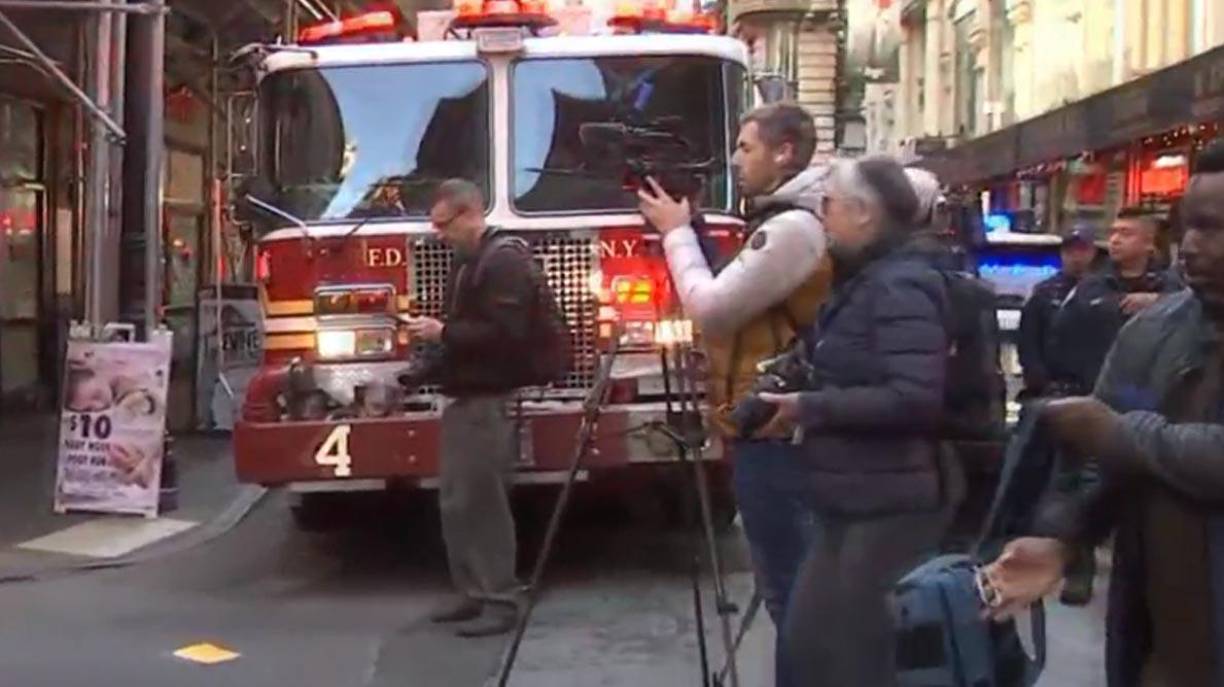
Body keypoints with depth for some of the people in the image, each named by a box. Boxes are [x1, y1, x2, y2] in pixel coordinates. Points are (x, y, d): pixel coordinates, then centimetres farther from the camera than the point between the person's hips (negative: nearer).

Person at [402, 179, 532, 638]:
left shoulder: (503, 262, -13)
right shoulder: (467, 263, 17)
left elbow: (504, 333, -24)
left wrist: (444, 333, -18)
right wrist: (436, 335, 11)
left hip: (487, 402, -10)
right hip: (462, 399, 10)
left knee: (485, 503, -7)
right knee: (456, 502, 11)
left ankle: (501, 601, -1)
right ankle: (472, 592, 19)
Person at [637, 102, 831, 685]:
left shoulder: (793, 227, -17)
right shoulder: (782, 222, 17)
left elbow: (712, 310, -19)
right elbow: (733, 303, 18)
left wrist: (677, 233, -6)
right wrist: (687, 234, 9)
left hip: (773, 430, -11)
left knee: (789, 584, -4)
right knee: (794, 579, 17)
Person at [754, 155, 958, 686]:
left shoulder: (900, 287, -16)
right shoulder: (862, 282, 14)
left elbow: (914, 399, -26)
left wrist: (810, 407, -20)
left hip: (891, 506, -9)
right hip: (853, 502, 9)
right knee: (807, 637, 14)